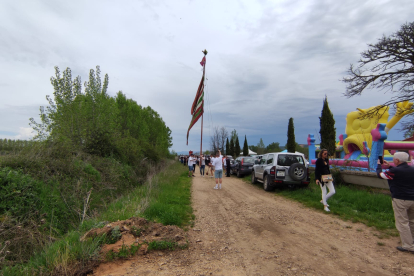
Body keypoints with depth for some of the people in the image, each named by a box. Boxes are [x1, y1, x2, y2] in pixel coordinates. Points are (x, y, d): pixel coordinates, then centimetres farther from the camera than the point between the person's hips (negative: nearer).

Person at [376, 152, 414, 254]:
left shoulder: (395, 171, -18)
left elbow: (380, 175, -3)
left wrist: (379, 165, 14)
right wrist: (389, 166, 25)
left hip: (400, 200, -8)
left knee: (402, 223, 0)